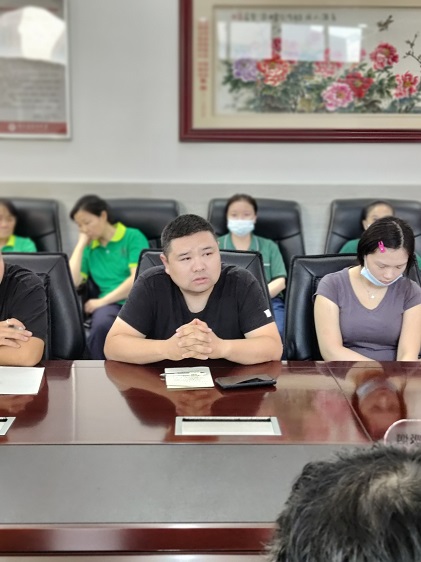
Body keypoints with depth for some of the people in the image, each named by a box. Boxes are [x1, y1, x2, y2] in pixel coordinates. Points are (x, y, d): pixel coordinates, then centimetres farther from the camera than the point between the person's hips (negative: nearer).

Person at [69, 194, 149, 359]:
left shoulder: (133, 237, 7)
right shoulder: (89, 248, 18)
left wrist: (102, 301, -7)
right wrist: (81, 245, 10)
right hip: (110, 304, 3)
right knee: (101, 325, -36)